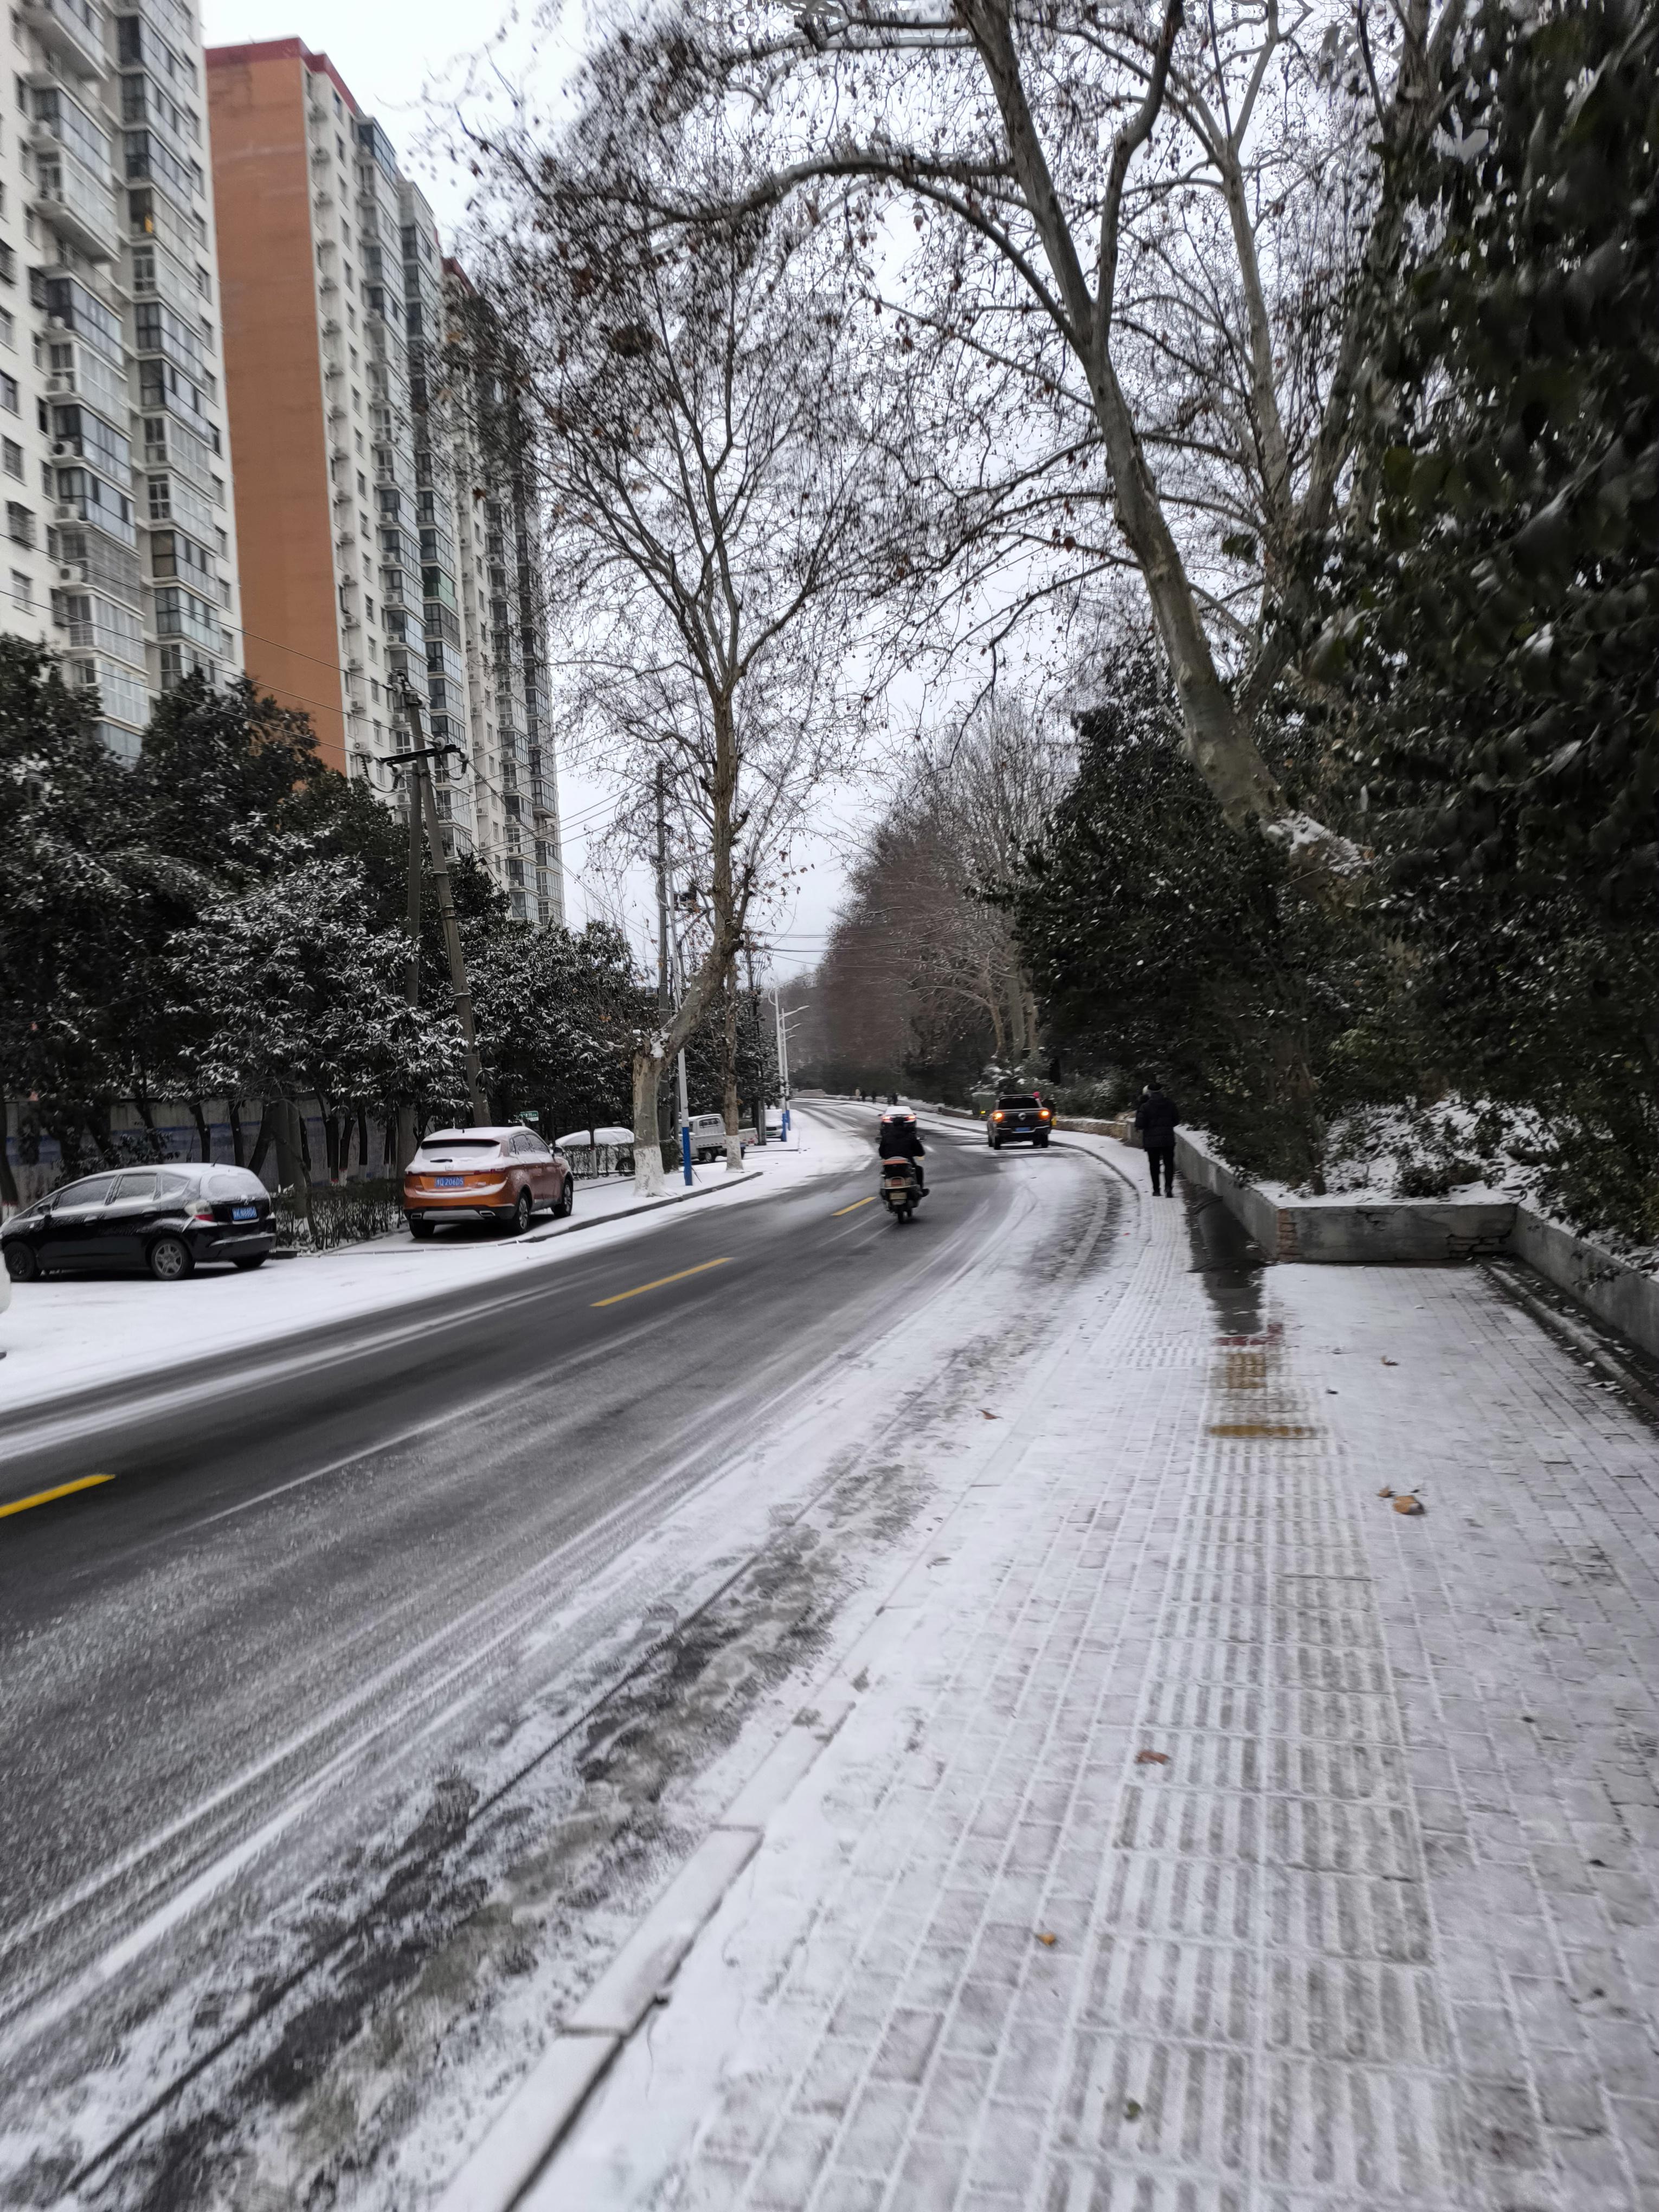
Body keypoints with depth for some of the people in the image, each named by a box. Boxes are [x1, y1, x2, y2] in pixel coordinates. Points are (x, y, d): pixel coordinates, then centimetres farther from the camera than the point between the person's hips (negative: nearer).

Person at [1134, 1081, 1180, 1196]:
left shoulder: (1145, 1107, -11)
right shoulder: (1170, 1104, 0)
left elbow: (1140, 1125, -12)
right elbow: (1177, 1119, 10)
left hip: (1151, 1140, -1)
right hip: (1168, 1139, 1)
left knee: (1154, 1165, 11)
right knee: (1169, 1163, 5)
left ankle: (1156, 1190, 13)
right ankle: (1168, 1186, -14)